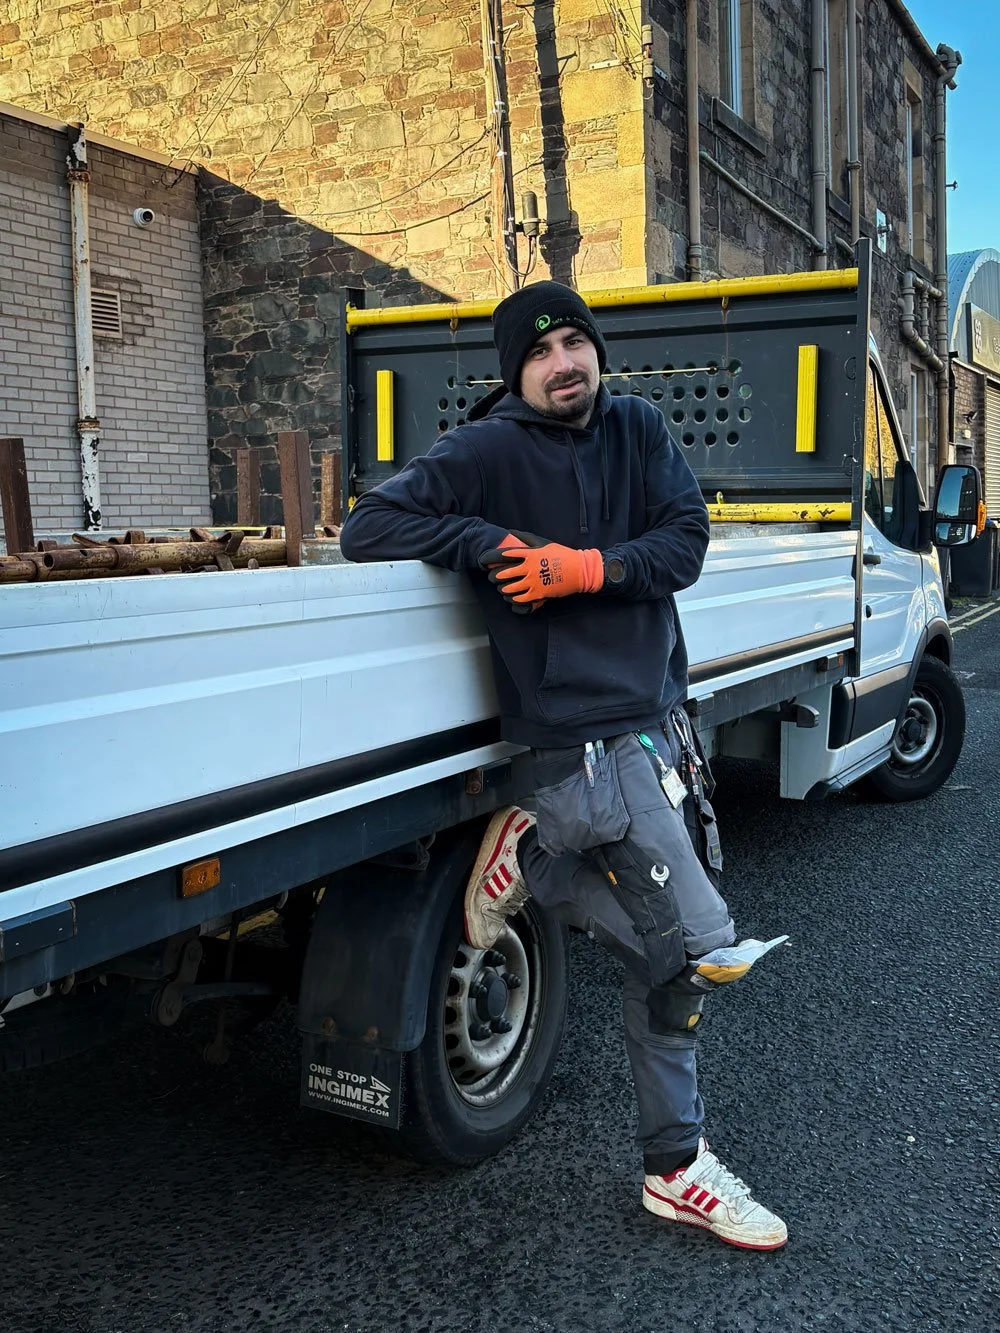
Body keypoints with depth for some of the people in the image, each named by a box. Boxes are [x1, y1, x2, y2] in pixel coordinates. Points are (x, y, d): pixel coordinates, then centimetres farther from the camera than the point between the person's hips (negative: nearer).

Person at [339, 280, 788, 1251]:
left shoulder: (637, 430, 8)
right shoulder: (487, 453, -7)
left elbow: (686, 542, 0)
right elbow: (368, 529, -9)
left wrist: (586, 568, -15)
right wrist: (493, 543, -19)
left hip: (658, 718, 7)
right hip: (582, 742, -7)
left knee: (656, 955, 13)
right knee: (698, 945, -8)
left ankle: (532, 862, 25)